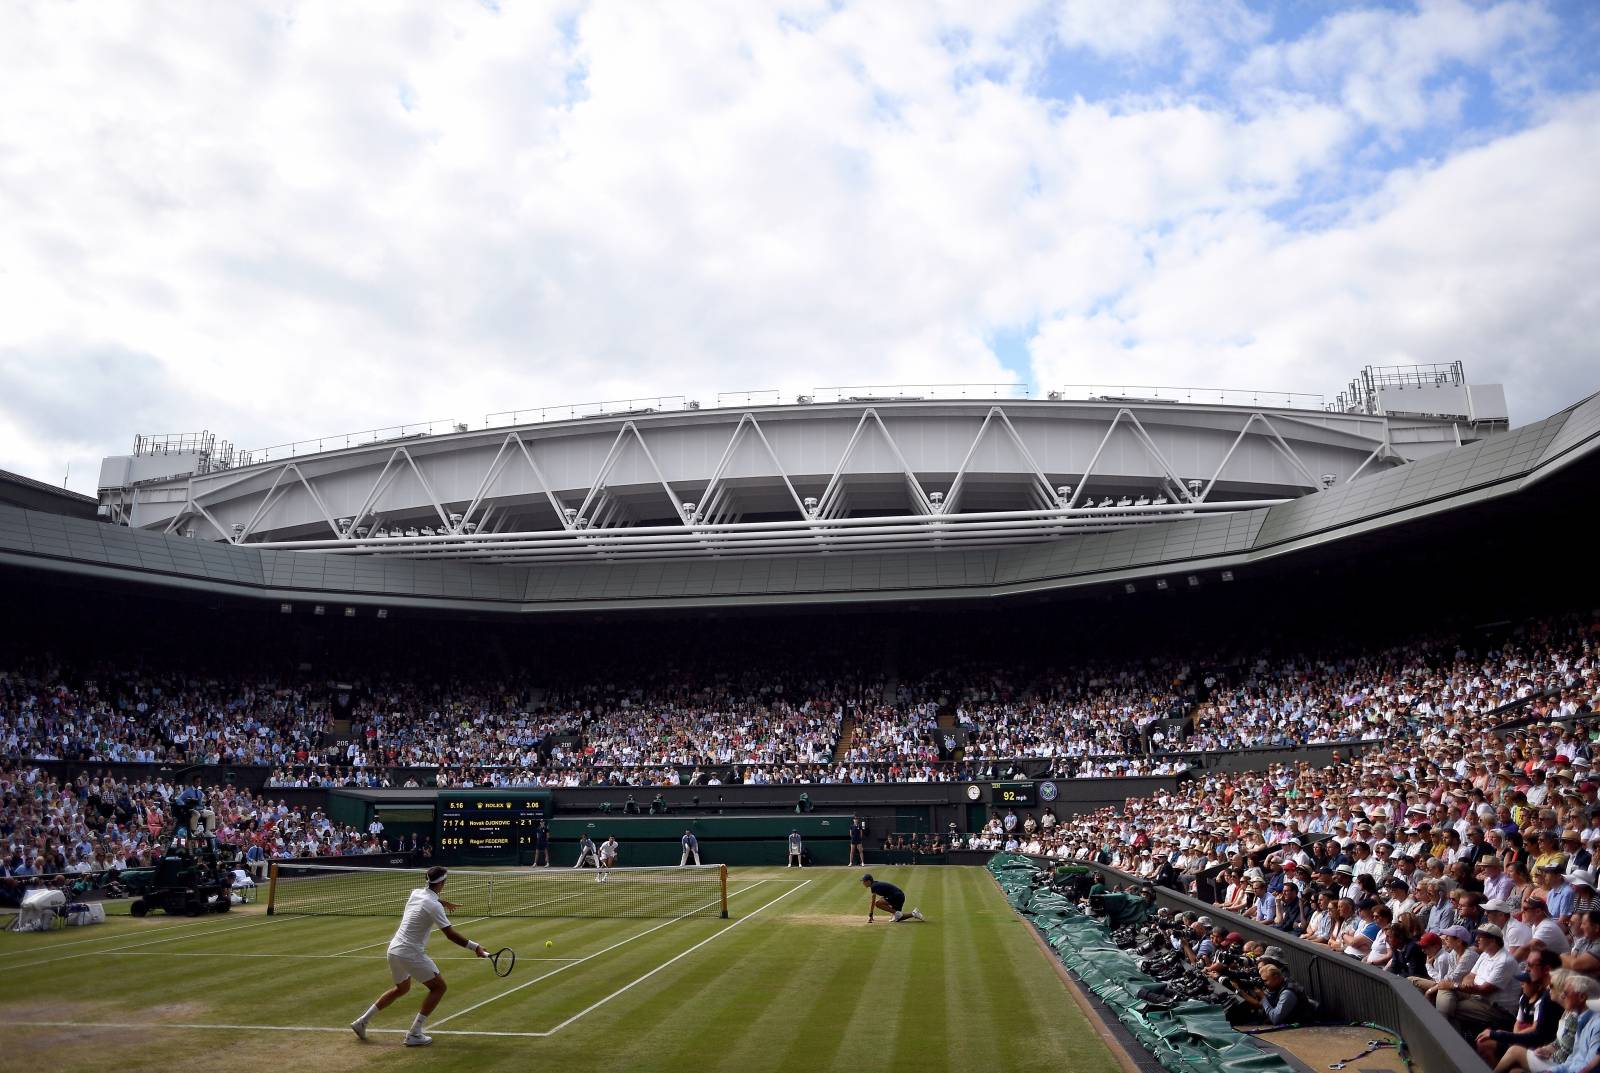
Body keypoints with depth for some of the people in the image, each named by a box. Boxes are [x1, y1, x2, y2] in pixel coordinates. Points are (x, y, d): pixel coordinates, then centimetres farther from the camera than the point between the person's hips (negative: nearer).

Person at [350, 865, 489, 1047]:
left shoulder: (416, 893, 5)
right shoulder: (433, 906, -19)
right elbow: (450, 934, -19)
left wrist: (444, 902, 42)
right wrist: (475, 947, -15)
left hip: (394, 949, 9)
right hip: (410, 953, -9)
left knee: (402, 988, 30)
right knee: (438, 987, 2)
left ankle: (362, 1021, 32)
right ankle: (414, 1034, -1)